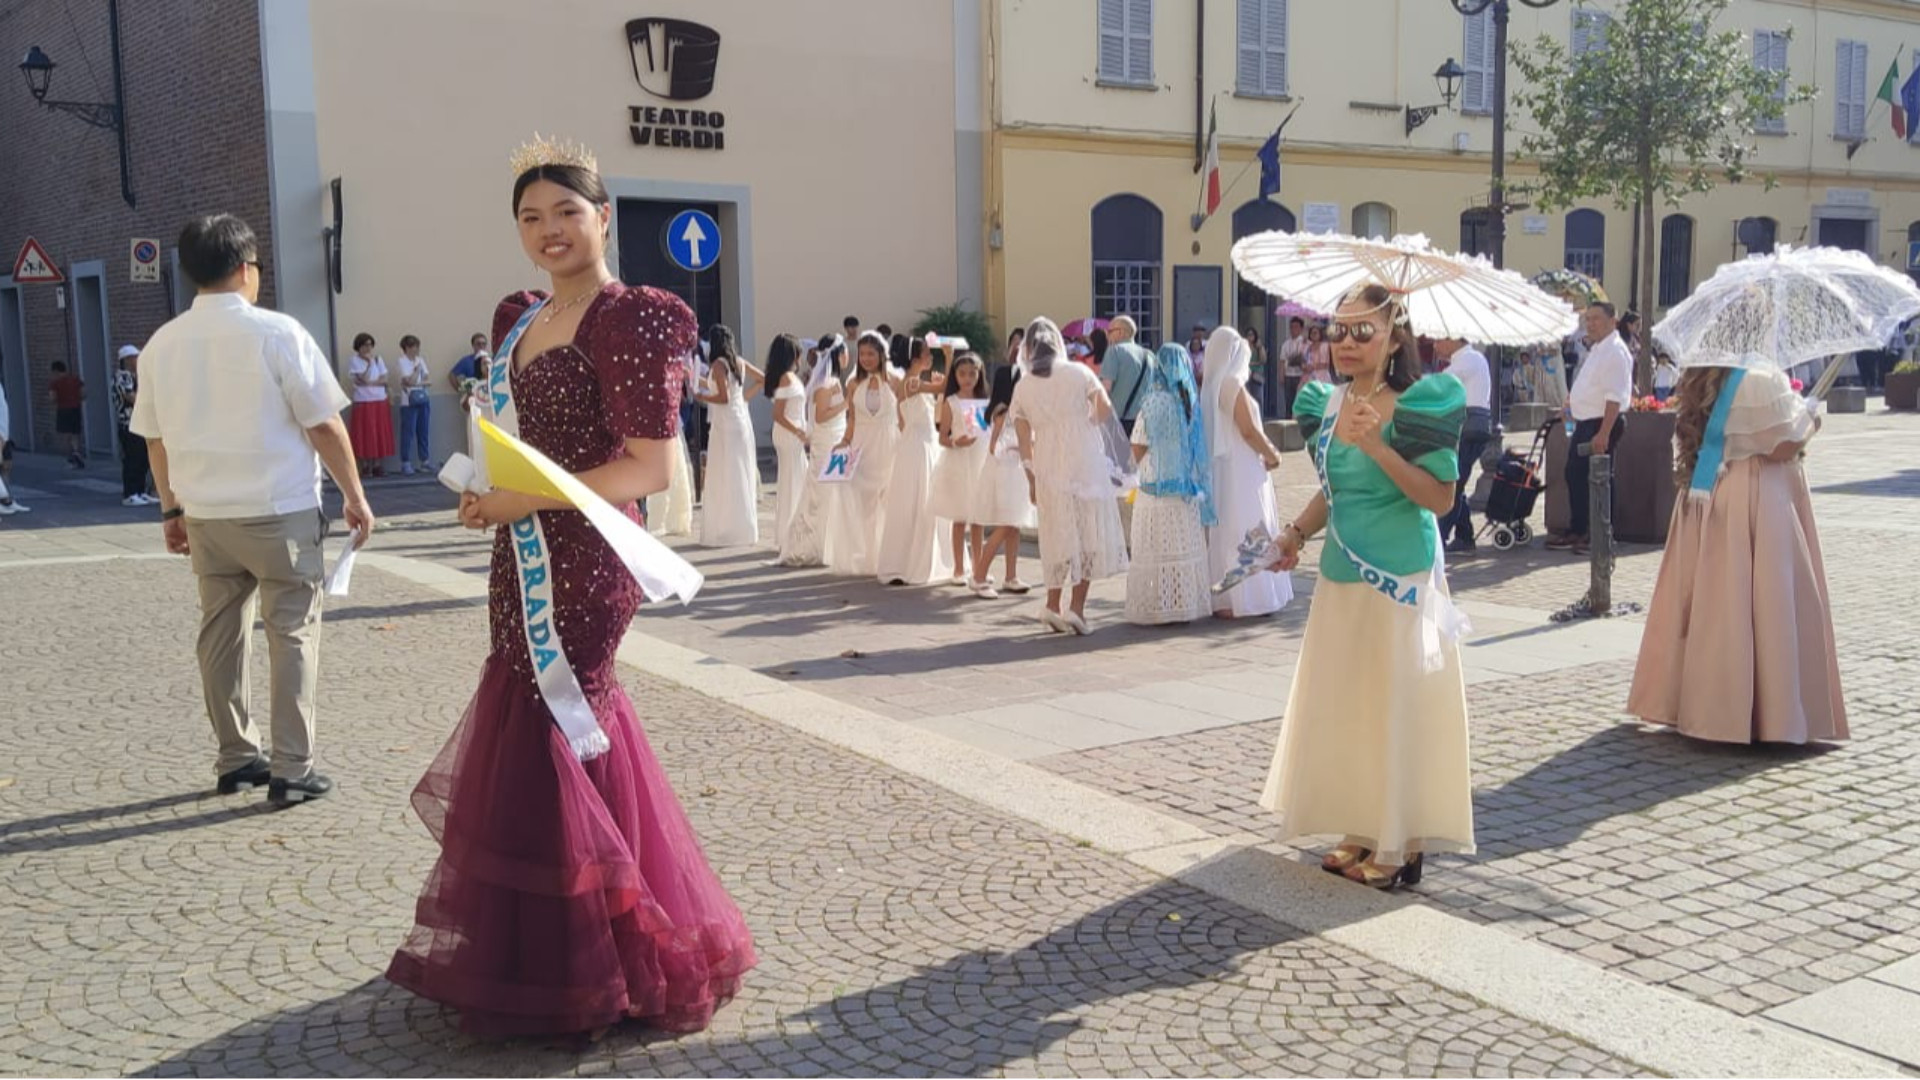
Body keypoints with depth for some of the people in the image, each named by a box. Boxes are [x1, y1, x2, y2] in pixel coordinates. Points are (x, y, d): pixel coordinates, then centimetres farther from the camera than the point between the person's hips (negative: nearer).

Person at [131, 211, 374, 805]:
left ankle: (235, 759, 23)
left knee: (220, 634, 14)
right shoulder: (277, 332, -11)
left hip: (204, 516, 5)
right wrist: (355, 496, -1)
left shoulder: (163, 343, 4)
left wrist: (171, 509, 21)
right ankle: (291, 770, 2)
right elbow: (323, 425, -10)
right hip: (279, 512, -5)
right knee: (292, 634, 2)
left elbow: (154, 436, 10)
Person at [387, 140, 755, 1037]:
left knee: (544, 747, 0)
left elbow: (651, 467, -19)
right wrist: (486, 493, 9)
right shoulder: (518, 320, 12)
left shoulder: (629, 321, -14)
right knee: (579, 733, 16)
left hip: (585, 564, -8)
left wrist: (531, 497, -21)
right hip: (524, 561, 8)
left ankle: (560, 977, 19)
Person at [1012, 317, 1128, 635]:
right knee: (1089, 533, 5)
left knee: (1058, 535, 14)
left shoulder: (1022, 387, 4)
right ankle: (1076, 607, 0)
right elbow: (1105, 410, -6)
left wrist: (1032, 482, 12)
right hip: (1085, 462, -2)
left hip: (1047, 470, 2)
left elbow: (1024, 442, 4)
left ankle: (1053, 605, 13)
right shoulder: (1078, 373, -1)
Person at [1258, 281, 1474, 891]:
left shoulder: (1415, 406, -12)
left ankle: (1401, 845, 12)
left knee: (1396, 706, 0)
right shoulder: (1330, 404, 8)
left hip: (1400, 580, -7)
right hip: (1341, 577, 7)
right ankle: (1360, 834, 24)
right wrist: (1297, 533, 3)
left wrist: (1378, 447, -24)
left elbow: (1440, 498, -17)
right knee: (1342, 705, 11)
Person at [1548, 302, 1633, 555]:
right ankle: (1576, 531, 24)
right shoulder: (1595, 349, 16)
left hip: (1603, 423, -10)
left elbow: (1615, 397, -23)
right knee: (1575, 475, 15)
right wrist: (1573, 403, 18)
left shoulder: (1615, 351, -16)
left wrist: (1604, 433, -27)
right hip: (1584, 423, 10)